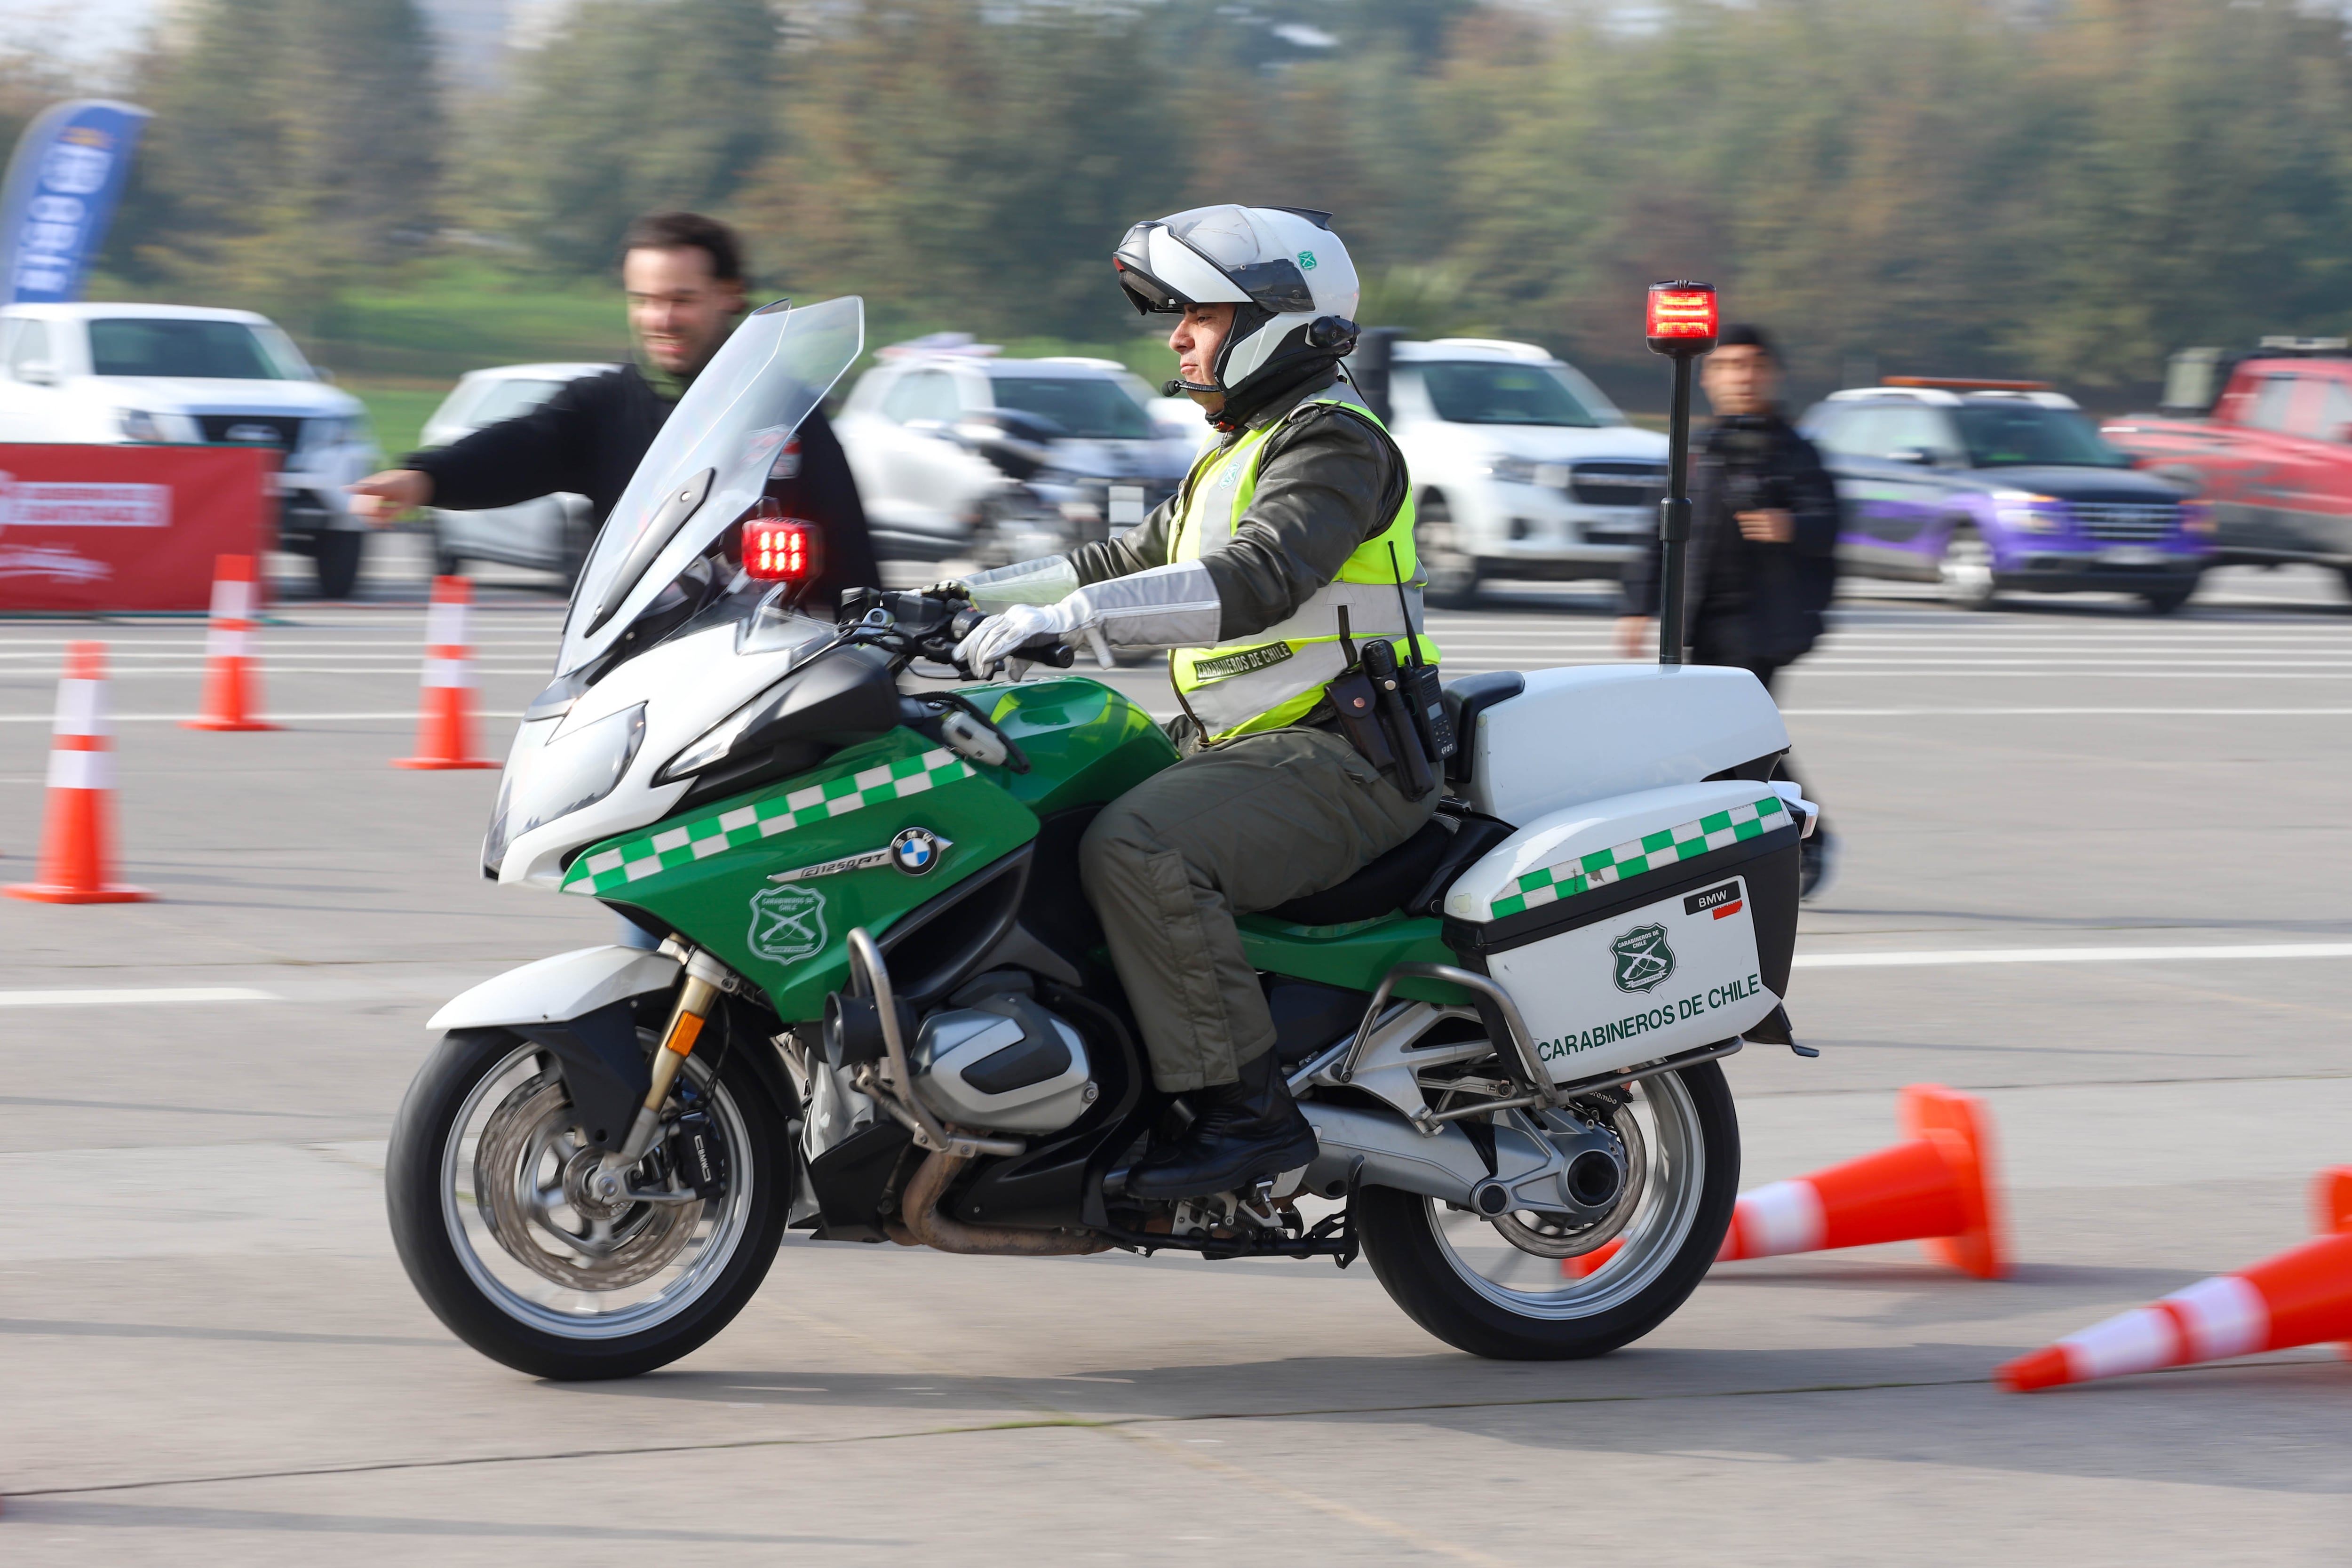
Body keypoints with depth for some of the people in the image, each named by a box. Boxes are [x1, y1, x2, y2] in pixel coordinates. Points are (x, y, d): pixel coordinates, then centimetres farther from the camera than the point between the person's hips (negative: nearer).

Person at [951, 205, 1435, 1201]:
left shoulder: (1333, 441, -12)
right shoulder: (1242, 449, 21)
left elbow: (1261, 578, -28)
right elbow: (1131, 561, 29)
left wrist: (1070, 616, -35)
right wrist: (972, 596, 19)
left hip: (1337, 761, -11)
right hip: (1242, 747, 11)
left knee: (1137, 848, -32)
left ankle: (1248, 1111, -30)